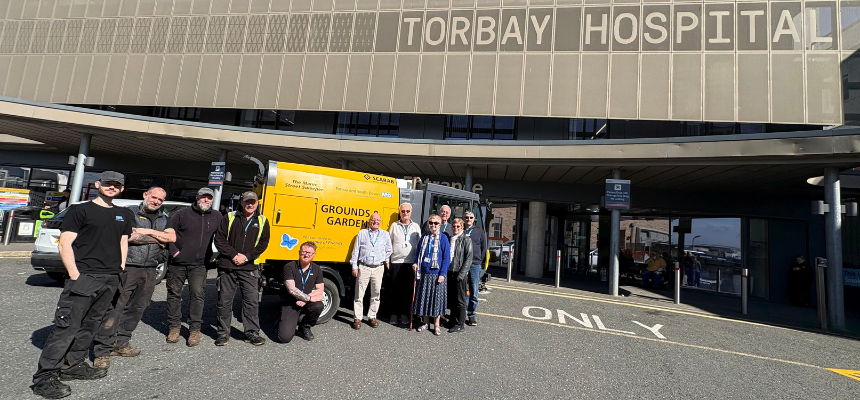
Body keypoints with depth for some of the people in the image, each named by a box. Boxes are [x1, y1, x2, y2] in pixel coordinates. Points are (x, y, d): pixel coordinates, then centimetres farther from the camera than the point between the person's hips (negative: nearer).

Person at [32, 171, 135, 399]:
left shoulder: (124, 215, 16)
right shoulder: (80, 210, 0)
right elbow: (64, 244, -5)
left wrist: (120, 270, 10)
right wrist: (74, 274, -14)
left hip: (111, 280, 5)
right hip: (84, 276, -5)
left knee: (90, 325, 12)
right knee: (66, 327, -7)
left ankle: (74, 365, 25)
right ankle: (44, 377, 1)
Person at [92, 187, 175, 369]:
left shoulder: (164, 219, 16)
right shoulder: (130, 212, 1)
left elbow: (172, 237, 0)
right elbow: (129, 237, -12)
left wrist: (148, 232, -8)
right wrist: (157, 238, -3)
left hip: (149, 270, 5)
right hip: (127, 268, -5)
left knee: (137, 308, 9)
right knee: (115, 308, -6)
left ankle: (120, 343, 23)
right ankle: (102, 351, 2)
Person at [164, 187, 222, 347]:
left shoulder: (217, 217, 7)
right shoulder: (182, 214, 2)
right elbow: (168, 233, 3)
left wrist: (210, 255, 9)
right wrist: (173, 251, -6)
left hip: (199, 265, 0)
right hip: (177, 262, 0)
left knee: (197, 295, -4)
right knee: (174, 294, 8)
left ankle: (195, 329, 5)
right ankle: (174, 327, 22)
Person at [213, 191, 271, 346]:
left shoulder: (262, 222, 7)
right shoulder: (229, 218, 5)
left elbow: (263, 243, 3)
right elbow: (219, 239, 1)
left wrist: (246, 256, -9)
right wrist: (233, 255, -11)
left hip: (249, 268, 0)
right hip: (227, 266, 0)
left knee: (251, 301, 1)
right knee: (224, 301, 7)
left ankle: (252, 332, 11)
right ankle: (223, 332, 22)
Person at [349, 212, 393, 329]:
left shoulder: (385, 235, 9)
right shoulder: (362, 233, 7)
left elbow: (388, 251, 18)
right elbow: (356, 250, 5)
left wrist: (384, 260, 11)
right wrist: (354, 266, 1)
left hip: (378, 268, 1)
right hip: (363, 268, -1)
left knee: (376, 294, 7)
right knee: (359, 294, 0)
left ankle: (372, 317, 20)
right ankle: (358, 318, 9)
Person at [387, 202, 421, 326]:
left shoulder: (416, 227, 8)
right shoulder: (394, 226, 6)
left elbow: (420, 245, 10)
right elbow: (389, 244, 7)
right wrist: (387, 260, 3)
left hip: (411, 262, 1)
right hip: (396, 262, -1)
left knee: (408, 289, 6)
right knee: (395, 289, 4)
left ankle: (404, 313, 18)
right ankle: (394, 313, 14)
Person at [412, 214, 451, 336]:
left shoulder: (443, 238, -4)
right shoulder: (424, 237, 8)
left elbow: (446, 257, -6)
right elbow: (418, 253, 17)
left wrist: (442, 274, -11)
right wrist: (415, 263, -1)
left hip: (437, 274, -4)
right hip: (424, 273, 4)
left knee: (437, 297, 3)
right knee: (424, 297, 10)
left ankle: (436, 325, 17)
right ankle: (425, 322, 25)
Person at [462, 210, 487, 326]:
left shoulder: (480, 232, 10)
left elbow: (484, 249, 11)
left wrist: (482, 264, 5)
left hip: (475, 265, 0)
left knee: (473, 293, 4)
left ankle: (472, 315, 16)